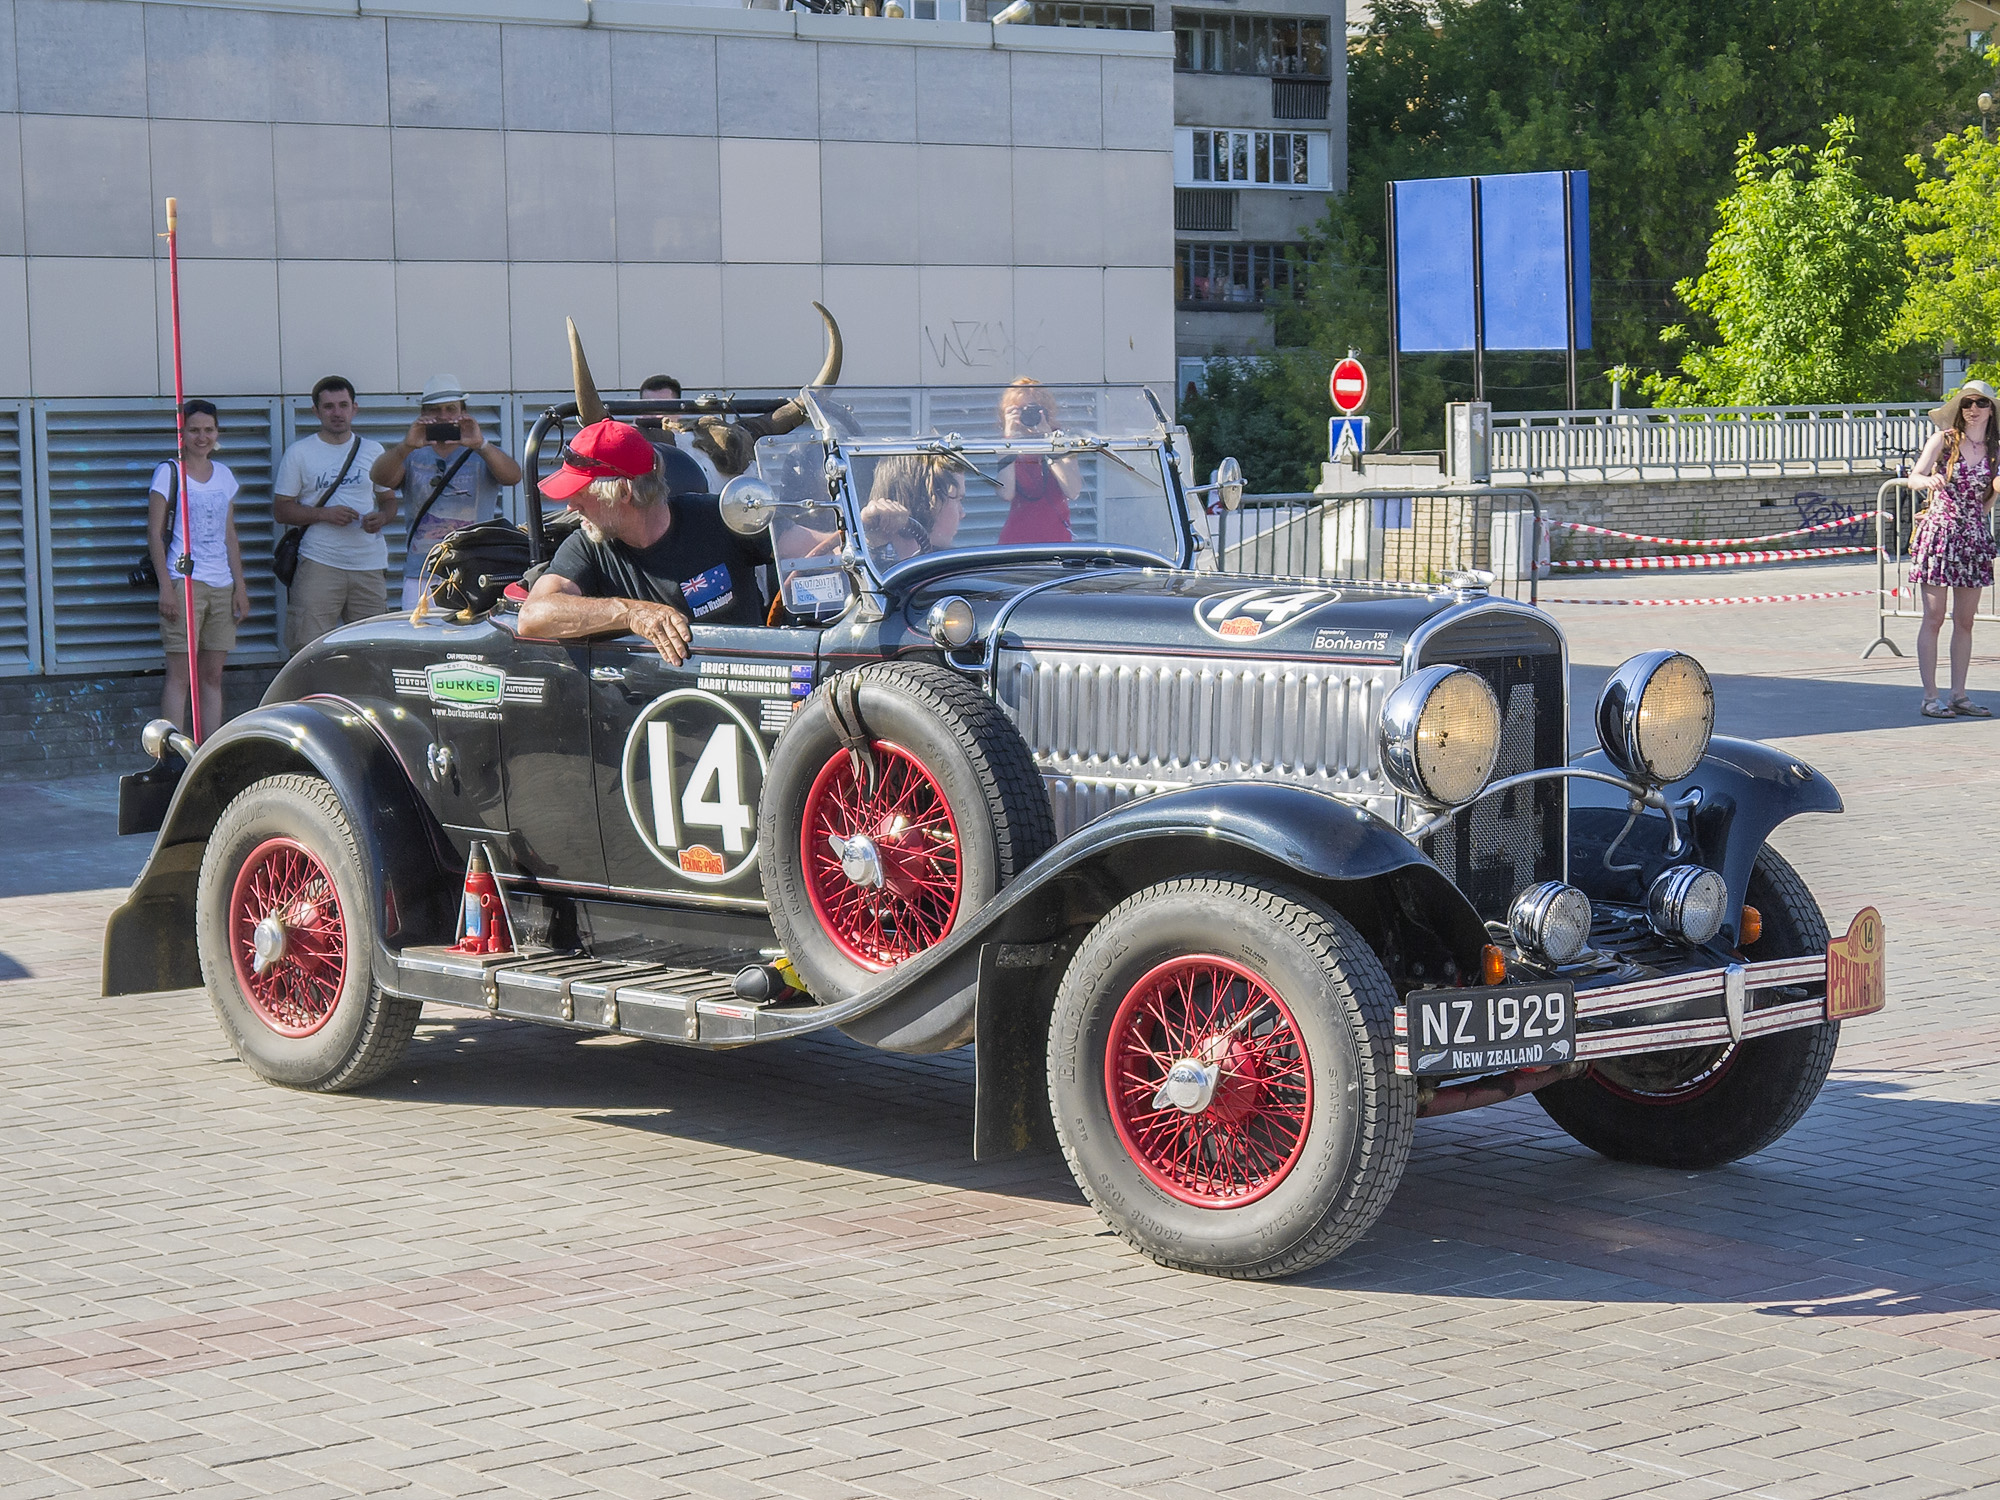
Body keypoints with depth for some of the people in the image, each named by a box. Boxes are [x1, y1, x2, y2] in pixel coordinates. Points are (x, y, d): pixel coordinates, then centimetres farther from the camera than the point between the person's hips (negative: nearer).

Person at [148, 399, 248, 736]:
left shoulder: (224, 476, 14)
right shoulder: (169, 473, -2)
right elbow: (154, 532, -5)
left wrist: (240, 587, 13)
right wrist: (166, 586, -12)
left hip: (221, 586, 5)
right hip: (184, 581, -5)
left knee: (213, 675, 6)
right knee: (180, 673, -8)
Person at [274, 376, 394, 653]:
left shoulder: (373, 450, 15)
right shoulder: (299, 453, 5)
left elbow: (389, 500, 21)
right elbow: (281, 510, 3)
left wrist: (381, 518, -4)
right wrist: (324, 514, -12)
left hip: (369, 566, 3)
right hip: (319, 564, -3)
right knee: (308, 651, -11)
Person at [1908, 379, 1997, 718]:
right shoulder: (1944, 439, -3)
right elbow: (1914, 478, -16)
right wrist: (1928, 481, -36)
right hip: (1939, 534, -5)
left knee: (1965, 621, 7)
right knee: (1934, 618, -4)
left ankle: (1958, 696, 13)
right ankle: (1930, 697, -2)